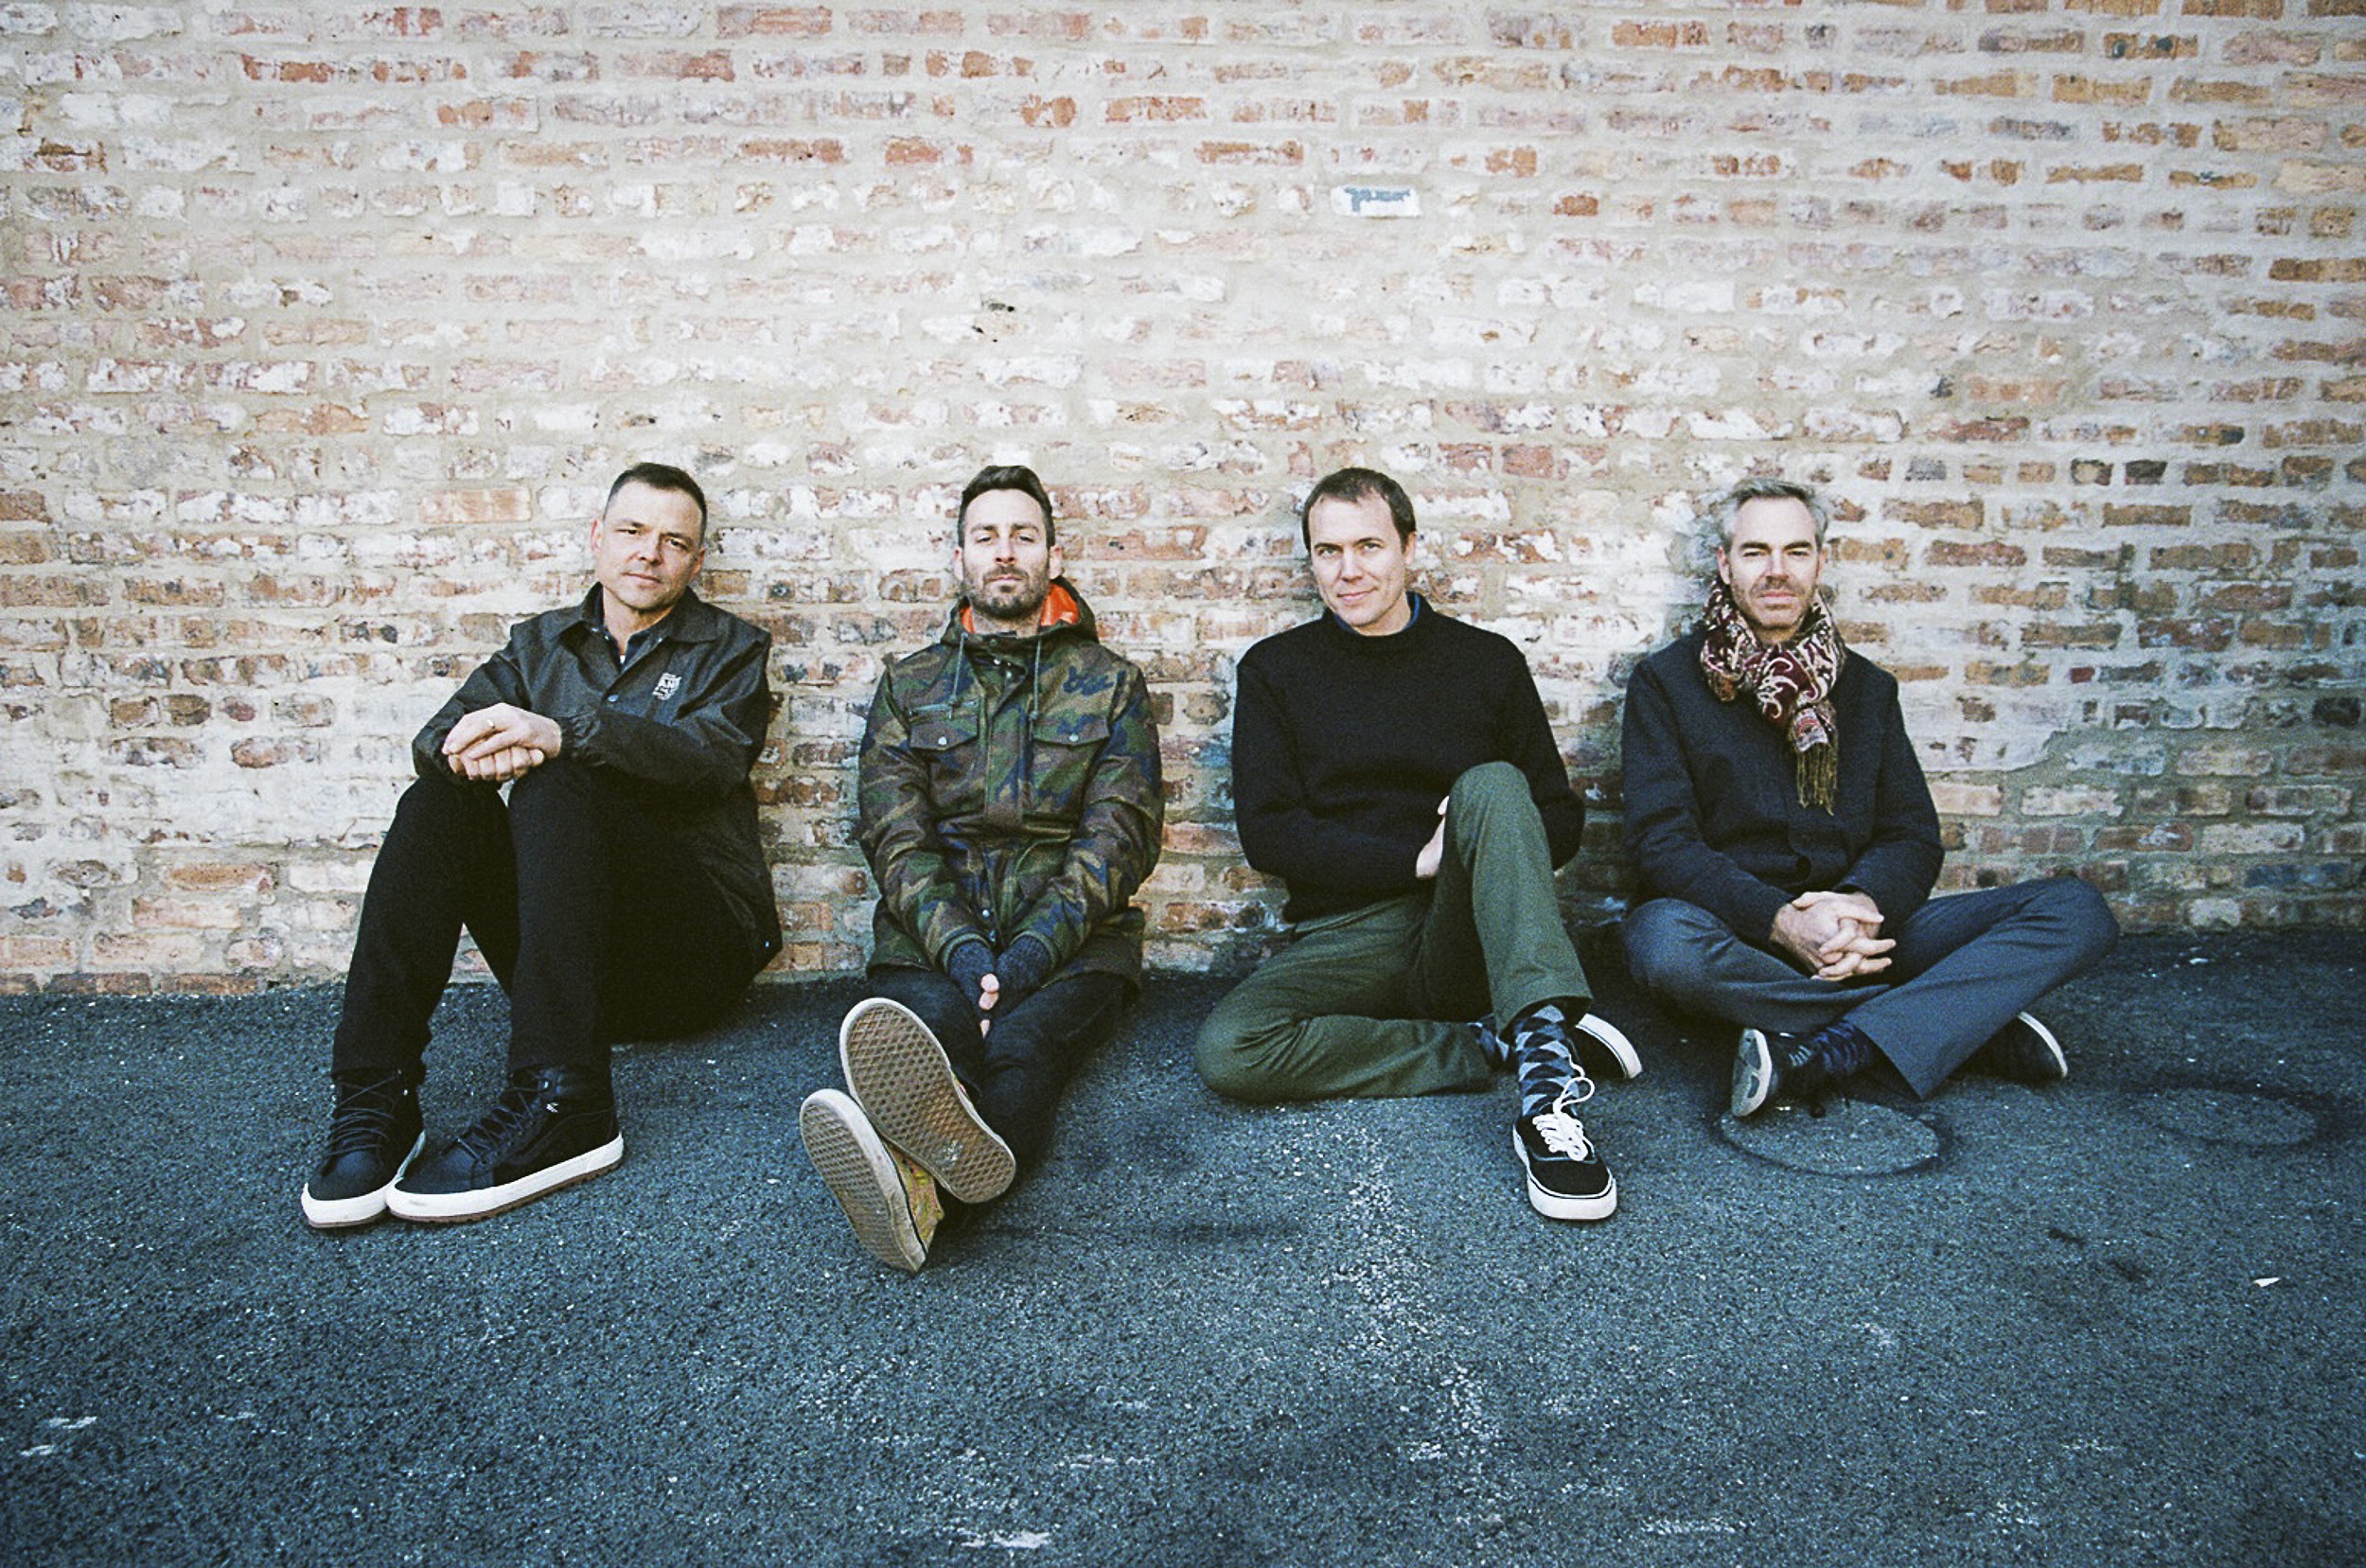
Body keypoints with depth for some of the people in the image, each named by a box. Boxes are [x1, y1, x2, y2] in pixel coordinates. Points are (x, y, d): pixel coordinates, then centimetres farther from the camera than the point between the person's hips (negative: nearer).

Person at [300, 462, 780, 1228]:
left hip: (696, 946, -3)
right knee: (435, 804, -20)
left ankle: (560, 1105, -40)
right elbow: (435, 738, 5)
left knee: (557, 787, -29)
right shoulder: (541, 643, 20)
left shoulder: (729, 648, 9)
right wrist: (473, 752, -22)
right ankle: (374, 1102, -30)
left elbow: (709, 757, -12)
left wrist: (559, 732, -28)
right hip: (562, 953, 4)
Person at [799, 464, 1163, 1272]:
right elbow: (895, 839, 5)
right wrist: (959, 948, -15)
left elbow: (1118, 839, 1)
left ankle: (921, 1178, -67)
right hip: (931, 940, 2)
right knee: (932, 1025, -34)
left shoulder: (1109, 684, 14)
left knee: (1019, 1044, -35)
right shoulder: (909, 685, 18)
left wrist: (1029, 953, -16)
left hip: (1070, 943, -1)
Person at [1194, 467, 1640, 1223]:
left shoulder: (1489, 662, 11)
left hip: (1467, 936, 0)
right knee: (1228, 1048, -29)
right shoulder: (1276, 670, 9)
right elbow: (1266, 831, -1)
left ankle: (1547, 1074, -41)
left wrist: (1489, 838, -12)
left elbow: (1562, 817, 12)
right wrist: (1417, 858, -11)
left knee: (1492, 786, -28)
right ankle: (1497, 1044, -19)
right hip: (1344, 936, 0)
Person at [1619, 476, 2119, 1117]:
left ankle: (1826, 1053, -33)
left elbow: (1913, 835, 9)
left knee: (2078, 911, -13)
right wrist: (1782, 920, -24)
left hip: (1860, 932, 4)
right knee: (1663, 938, -39)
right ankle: (1969, 1023, -23)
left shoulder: (1867, 687, 16)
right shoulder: (1665, 681, 3)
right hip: (1737, 932, -3)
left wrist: (1863, 904, -16)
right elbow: (1662, 841, -8)